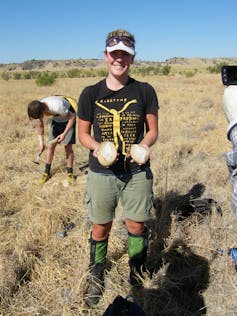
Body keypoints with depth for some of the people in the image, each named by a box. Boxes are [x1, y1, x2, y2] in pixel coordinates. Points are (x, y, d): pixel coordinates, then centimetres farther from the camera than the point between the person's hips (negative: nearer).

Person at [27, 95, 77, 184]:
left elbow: (72, 116, -25)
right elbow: (40, 125, -3)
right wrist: (41, 143, -3)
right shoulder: (38, 109, -21)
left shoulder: (57, 106, -41)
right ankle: (46, 173, 15)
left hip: (68, 120, -5)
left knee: (68, 146, -8)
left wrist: (64, 133, -29)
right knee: (50, 146, 2)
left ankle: (70, 173, 8)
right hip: (56, 120, 5)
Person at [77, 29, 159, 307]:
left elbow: (153, 130, 5)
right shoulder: (91, 94, -2)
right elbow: (83, 133, 4)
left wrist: (144, 144, -16)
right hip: (101, 173, 0)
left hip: (137, 172, 0)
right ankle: (95, 279, 36)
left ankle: (138, 278, 38)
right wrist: (96, 146, -17)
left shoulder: (144, 91, -2)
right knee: (100, 229, 11)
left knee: (136, 226, 12)